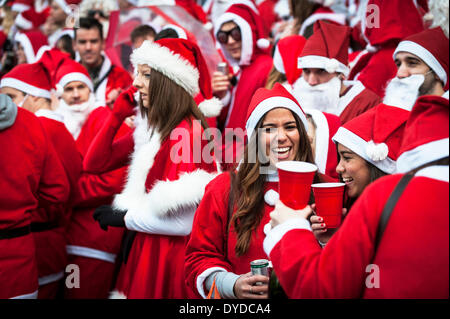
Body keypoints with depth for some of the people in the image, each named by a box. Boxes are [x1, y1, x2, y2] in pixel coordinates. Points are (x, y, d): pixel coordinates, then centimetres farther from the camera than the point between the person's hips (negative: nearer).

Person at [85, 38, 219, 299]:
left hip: (171, 255, -8)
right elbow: (95, 163, 11)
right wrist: (117, 115, 2)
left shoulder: (186, 133, -20)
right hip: (147, 249, 8)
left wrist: (125, 218, -10)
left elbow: (183, 222, -24)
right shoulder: (149, 129, 7)